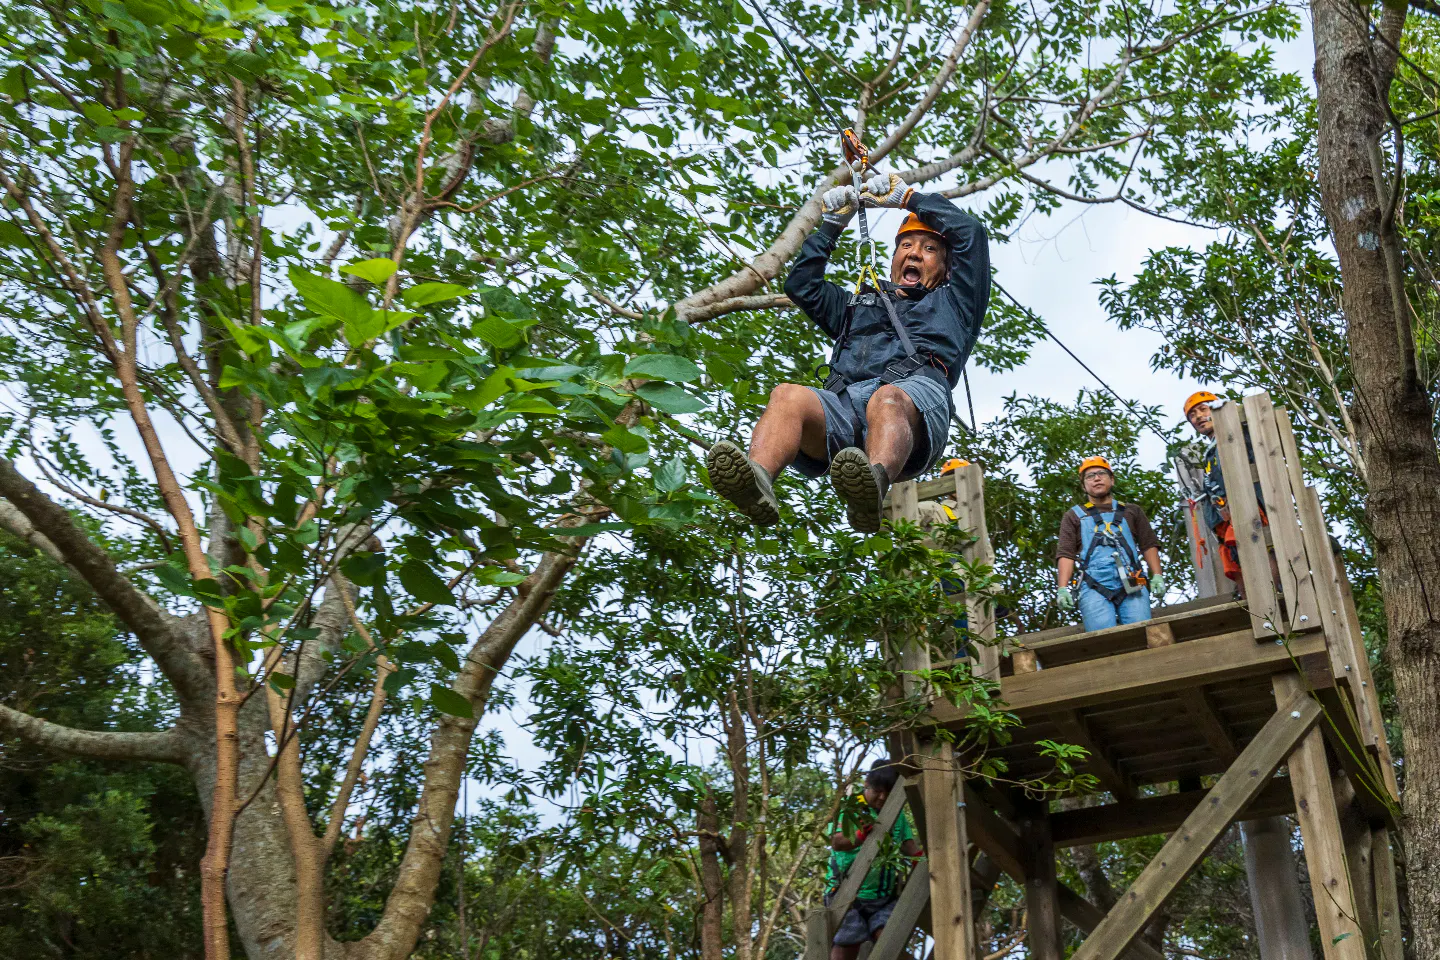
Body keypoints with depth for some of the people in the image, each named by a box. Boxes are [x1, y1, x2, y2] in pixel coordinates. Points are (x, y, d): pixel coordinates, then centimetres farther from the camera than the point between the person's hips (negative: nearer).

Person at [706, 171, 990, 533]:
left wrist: (907, 197, 36)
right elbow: (801, 284, 44)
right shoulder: (858, 305, 46)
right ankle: (757, 482, -61)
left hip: (916, 392, -3)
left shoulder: (952, 303, 38)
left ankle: (873, 484, -72)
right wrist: (832, 224, 43)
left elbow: (970, 231, 30)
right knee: (787, 395, -32)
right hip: (842, 404, 3)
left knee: (888, 400, -41)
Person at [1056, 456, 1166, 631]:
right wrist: (1063, 589, -2)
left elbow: (1149, 544, 20)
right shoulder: (1074, 516, 24)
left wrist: (1157, 576, 2)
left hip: (1131, 584, 1)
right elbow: (1065, 554, 12)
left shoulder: (1131, 512, 28)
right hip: (1094, 588, -1)